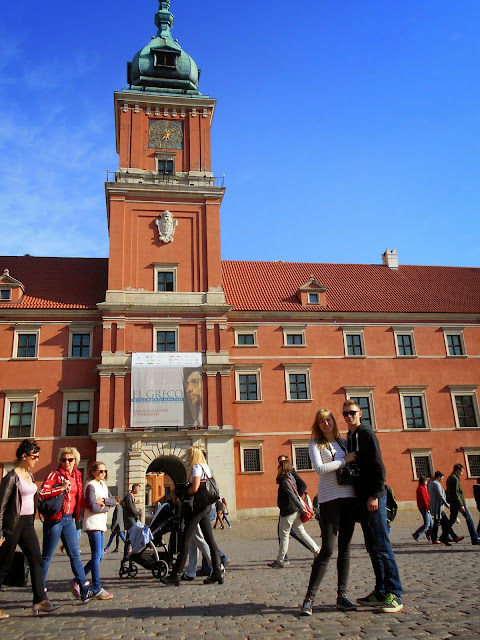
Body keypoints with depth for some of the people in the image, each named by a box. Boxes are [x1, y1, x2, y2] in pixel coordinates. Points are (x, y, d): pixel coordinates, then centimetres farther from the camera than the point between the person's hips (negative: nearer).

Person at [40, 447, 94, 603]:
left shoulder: (77, 476, 11)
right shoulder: (54, 475, -7)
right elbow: (42, 493, -19)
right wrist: (62, 488, -23)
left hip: (69, 519, 6)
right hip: (54, 519, -6)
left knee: (75, 554, 5)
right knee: (47, 556, 3)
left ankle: (84, 589, 8)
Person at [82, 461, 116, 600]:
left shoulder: (103, 485, 16)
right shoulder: (91, 485, -10)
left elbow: (113, 501, 9)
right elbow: (92, 507, -19)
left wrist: (103, 501, -10)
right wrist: (106, 508, -4)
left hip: (101, 524, 9)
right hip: (93, 524, -9)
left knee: (99, 556, 10)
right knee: (97, 556, -8)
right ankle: (97, 589, -3)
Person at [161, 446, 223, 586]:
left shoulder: (196, 467, -10)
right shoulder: (206, 467, 18)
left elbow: (194, 489, -19)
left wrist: (184, 492, -1)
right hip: (206, 506, 9)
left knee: (186, 539, -5)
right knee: (210, 539, 7)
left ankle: (176, 574, -1)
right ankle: (217, 572, 6)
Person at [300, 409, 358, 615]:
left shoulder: (342, 441, 15)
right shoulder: (315, 444, 0)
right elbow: (319, 468, -14)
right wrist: (344, 460, -11)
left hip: (349, 496, 5)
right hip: (330, 498, -5)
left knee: (345, 547, 7)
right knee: (328, 549, -9)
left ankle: (342, 595, 15)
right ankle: (309, 597, -1)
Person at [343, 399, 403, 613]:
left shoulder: (367, 434, -6)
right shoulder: (349, 439, 16)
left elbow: (378, 466, -13)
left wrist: (374, 495, -18)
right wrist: (358, 499, 15)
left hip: (374, 498, -8)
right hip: (361, 499, 8)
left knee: (382, 545, -7)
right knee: (372, 547, 11)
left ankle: (395, 595, -2)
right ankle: (381, 592, 17)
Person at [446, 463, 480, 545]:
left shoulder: (450, 478, 16)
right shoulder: (455, 478, -14)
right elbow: (456, 493, -20)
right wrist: (461, 505, -21)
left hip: (453, 504, 9)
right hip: (458, 502, -9)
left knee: (452, 521, 11)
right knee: (469, 519, -1)